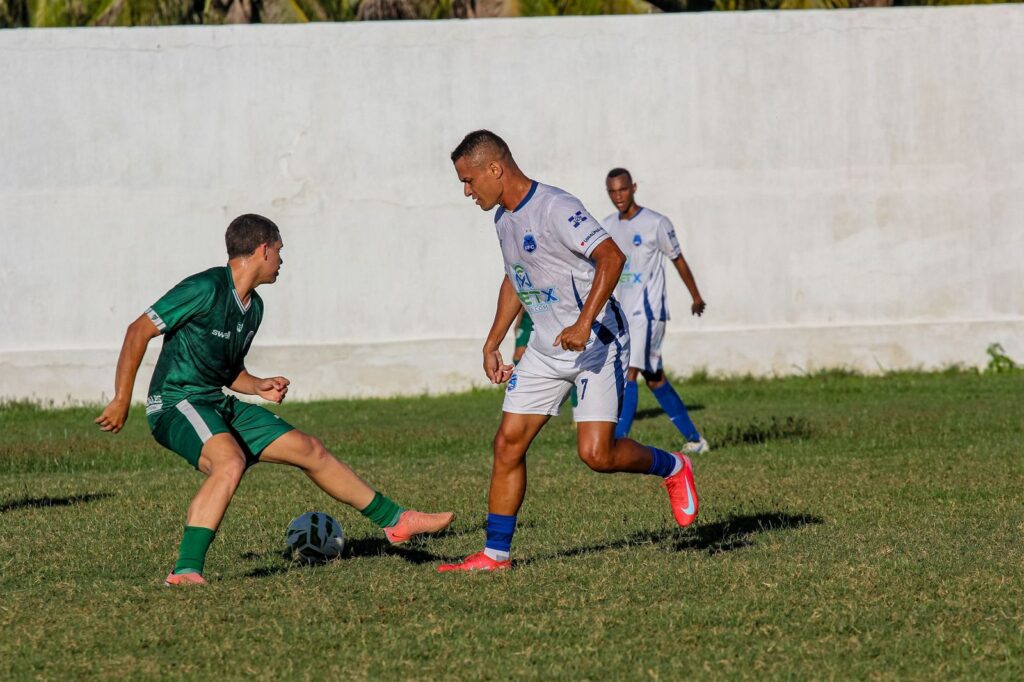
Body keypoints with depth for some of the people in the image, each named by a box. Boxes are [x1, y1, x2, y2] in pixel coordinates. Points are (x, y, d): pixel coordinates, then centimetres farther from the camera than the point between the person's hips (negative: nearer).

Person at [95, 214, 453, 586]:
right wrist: (121, 400, -19)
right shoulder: (206, 290, -17)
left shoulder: (253, 307, 12)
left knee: (308, 449, 11)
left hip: (218, 404, 9)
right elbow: (139, 332, -16)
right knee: (230, 461, -37)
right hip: (176, 404, -9)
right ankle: (185, 572, -40)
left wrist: (258, 386, 4)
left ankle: (396, 521, 23)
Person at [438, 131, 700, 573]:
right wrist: (492, 344, 22)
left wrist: (584, 324, -35)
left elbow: (611, 256, -29)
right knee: (508, 444, 0)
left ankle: (672, 468, 14)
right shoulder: (504, 218, 10)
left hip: (596, 343, -8)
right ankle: (495, 553, 5)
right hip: (544, 350, 8)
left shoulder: (555, 208, -20)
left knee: (596, 454, -15)